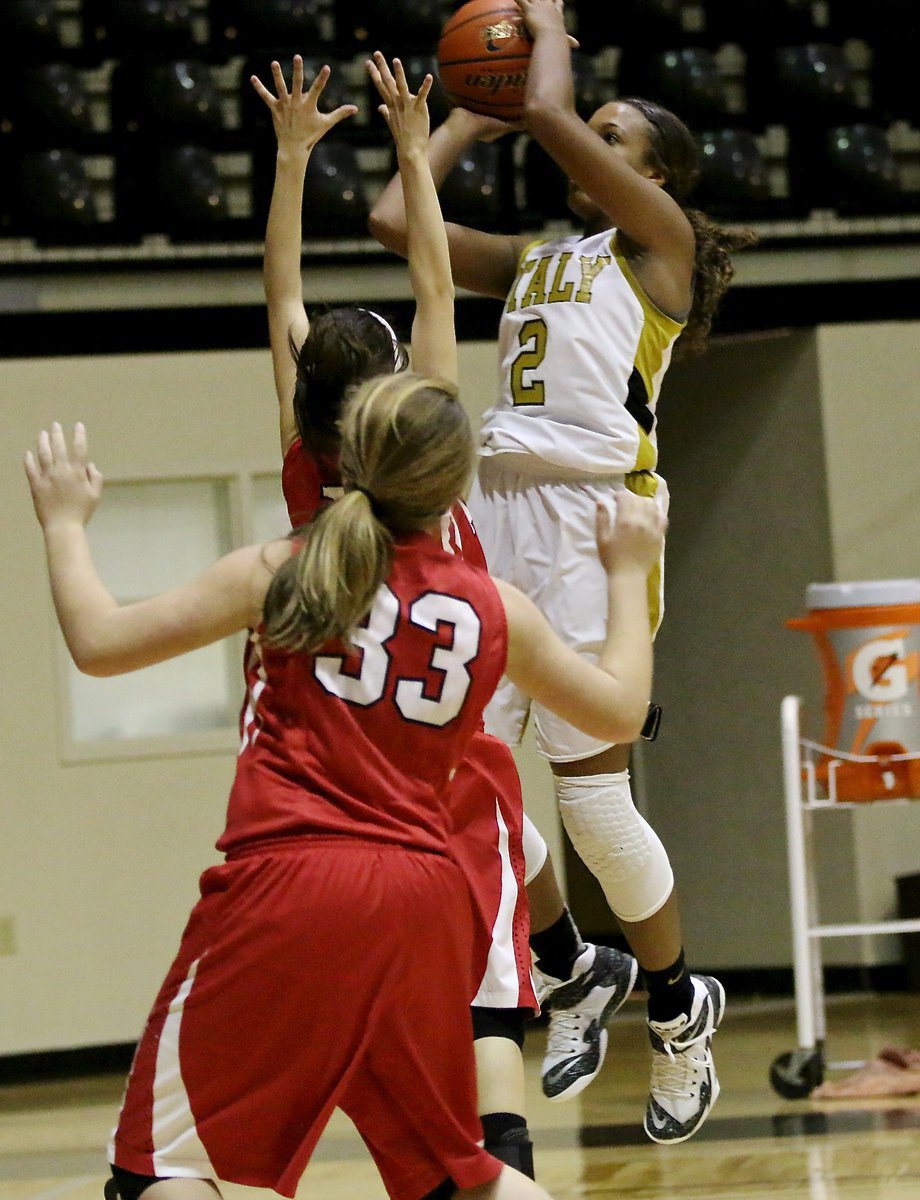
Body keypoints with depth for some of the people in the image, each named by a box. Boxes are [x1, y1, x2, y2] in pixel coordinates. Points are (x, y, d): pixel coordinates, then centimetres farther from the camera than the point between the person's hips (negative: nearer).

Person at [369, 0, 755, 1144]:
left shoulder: (659, 238, 3)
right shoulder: (531, 260, 22)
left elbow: (551, 113, -8)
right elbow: (394, 218, 20)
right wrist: (469, 113, 24)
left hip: (590, 514, -7)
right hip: (496, 504, 7)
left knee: (591, 794, -5)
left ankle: (676, 1005, 15)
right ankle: (567, 974, 20)